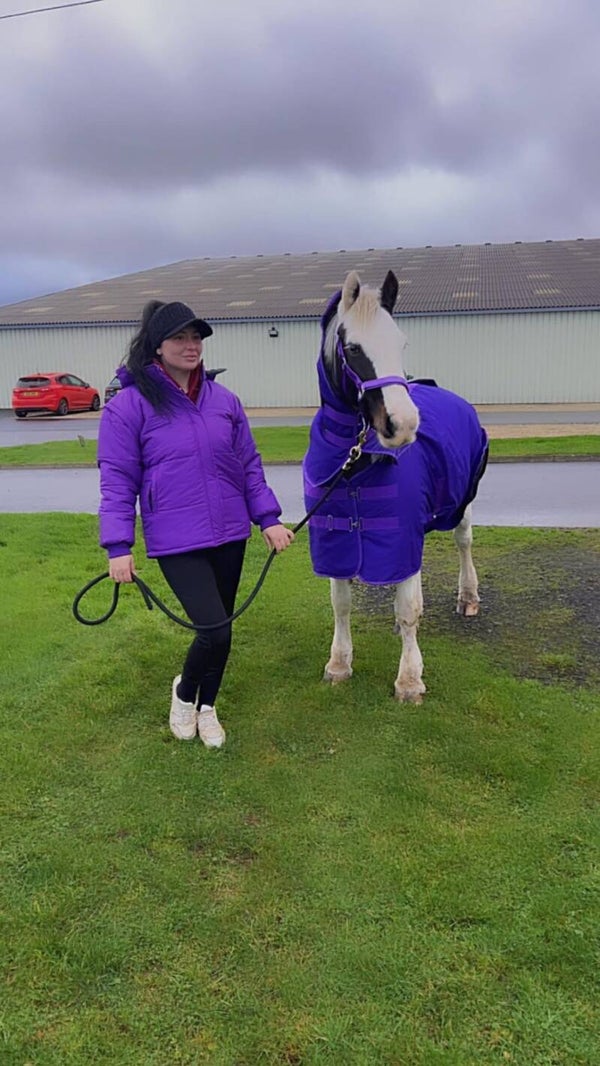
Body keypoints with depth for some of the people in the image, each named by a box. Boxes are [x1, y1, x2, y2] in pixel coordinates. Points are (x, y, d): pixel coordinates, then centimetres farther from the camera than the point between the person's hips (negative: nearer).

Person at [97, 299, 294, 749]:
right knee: (215, 630, -12)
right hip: (176, 542, -5)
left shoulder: (224, 400, 5)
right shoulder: (128, 405, -7)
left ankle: (207, 708, 38)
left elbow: (249, 464, 11)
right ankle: (184, 692, 22)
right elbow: (117, 480, -6)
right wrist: (119, 546, -10)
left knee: (223, 627, 13)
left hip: (230, 534, 5)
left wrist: (269, 518, 6)